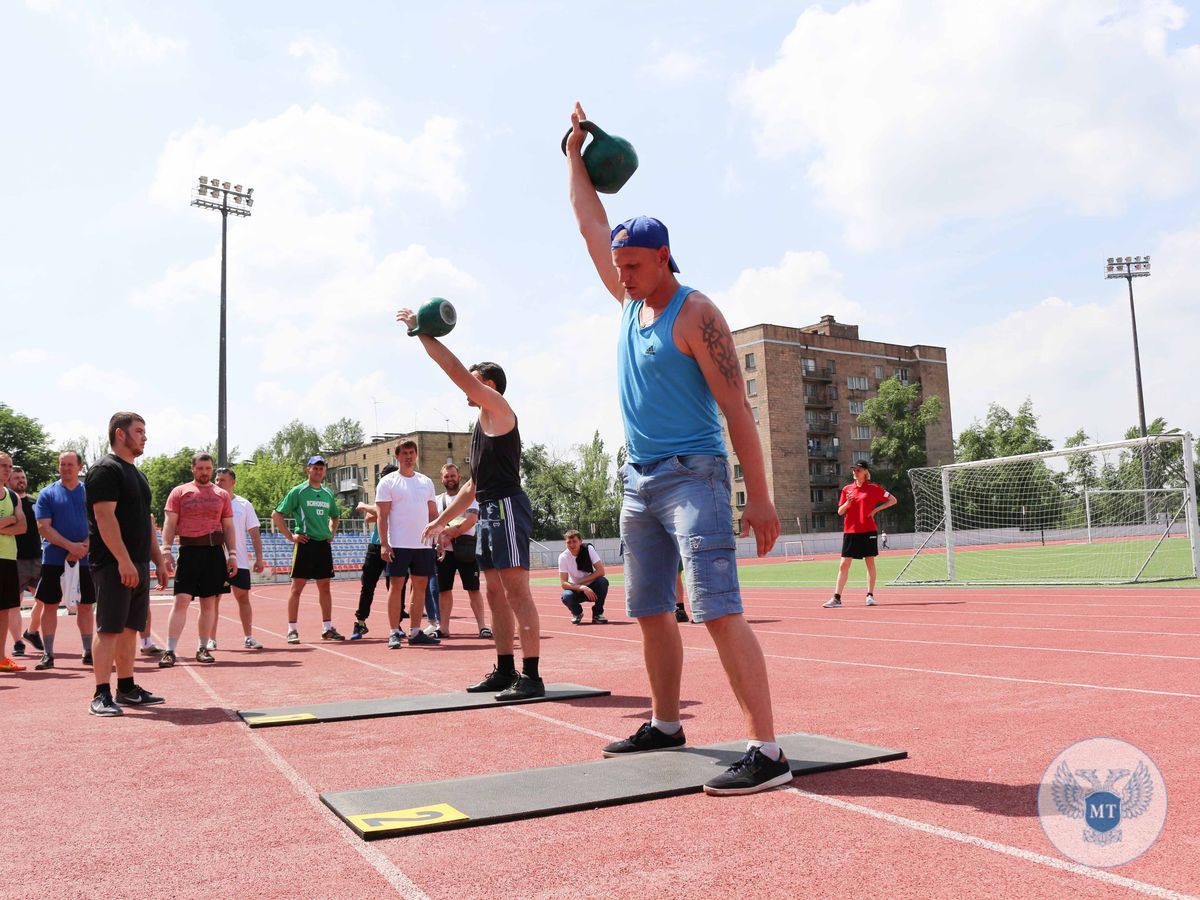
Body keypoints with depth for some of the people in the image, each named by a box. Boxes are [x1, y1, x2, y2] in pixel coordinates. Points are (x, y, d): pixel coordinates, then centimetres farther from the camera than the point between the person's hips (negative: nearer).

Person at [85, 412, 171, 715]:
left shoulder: (136, 474, 20)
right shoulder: (105, 470, -9)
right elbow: (104, 517, -18)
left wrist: (158, 560, 19)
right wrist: (124, 561, -24)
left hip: (138, 565, 9)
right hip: (114, 564, -9)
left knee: (130, 627, 12)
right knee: (109, 628, -8)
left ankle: (127, 689, 19)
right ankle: (101, 696, -5)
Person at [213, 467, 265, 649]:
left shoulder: (244, 505, 5)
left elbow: (254, 533, 5)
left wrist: (259, 557, -2)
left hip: (240, 561, 1)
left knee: (243, 598, 5)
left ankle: (248, 637, 13)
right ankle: (211, 639, 10)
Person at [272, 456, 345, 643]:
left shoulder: (328, 494, 13)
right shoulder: (297, 491, -3)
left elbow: (335, 516, 30)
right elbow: (276, 515, -3)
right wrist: (290, 536, -7)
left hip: (324, 544, 5)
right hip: (305, 543, -5)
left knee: (325, 587, 9)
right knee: (297, 587, -2)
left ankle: (327, 628, 15)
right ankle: (292, 630, 4)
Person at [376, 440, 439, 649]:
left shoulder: (426, 481, 14)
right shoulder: (388, 482, 0)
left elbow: (433, 513, 16)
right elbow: (382, 515, -6)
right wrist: (383, 544, -14)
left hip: (423, 544, 5)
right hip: (398, 544, -5)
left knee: (420, 585, 6)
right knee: (396, 585, -3)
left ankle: (415, 632, 13)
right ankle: (394, 633, 2)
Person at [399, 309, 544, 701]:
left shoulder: (499, 409, -3)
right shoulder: (484, 424, 24)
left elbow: (452, 367, -11)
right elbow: (474, 483, 28)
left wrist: (420, 330, -3)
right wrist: (443, 519, 28)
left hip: (507, 507, -10)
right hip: (489, 511, 10)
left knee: (516, 590, -13)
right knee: (495, 593, 11)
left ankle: (531, 676, -12)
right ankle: (505, 670, 18)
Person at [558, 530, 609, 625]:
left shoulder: (588, 549, -15)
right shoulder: (563, 557, -15)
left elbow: (601, 571, -20)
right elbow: (563, 583, -20)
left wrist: (582, 581, -22)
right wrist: (583, 588, -33)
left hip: (592, 588, 0)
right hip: (576, 589, 0)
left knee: (603, 581, -30)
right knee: (566, 596, -32)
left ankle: (597, 613, -8)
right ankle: (577, 613, 4)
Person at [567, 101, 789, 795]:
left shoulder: (695, 314, -10)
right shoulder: (631, 301, 12)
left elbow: (738, 407, -14)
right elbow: (591, 223, 24)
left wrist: (760, 498, -18)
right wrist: (576, 149, 28)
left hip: (693, 476, -8)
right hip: (640, 482, 8)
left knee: (719, 611, -16)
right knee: (651, 613, 14)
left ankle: (767, 751, -15)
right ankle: (666, 725, 28)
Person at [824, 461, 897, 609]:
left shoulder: (874, 488, 0)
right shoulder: (847, 489, 8)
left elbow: (893, 500, 6)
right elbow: (840, 512, 8)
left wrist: (876, 509, -4)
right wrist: (847, 502, -12)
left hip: (868, 531, -2)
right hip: (850, 531, 2)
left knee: (870, 562, 4)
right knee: (844, 565, -1)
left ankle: (870, 595, 14)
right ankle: (836, 598, -2)